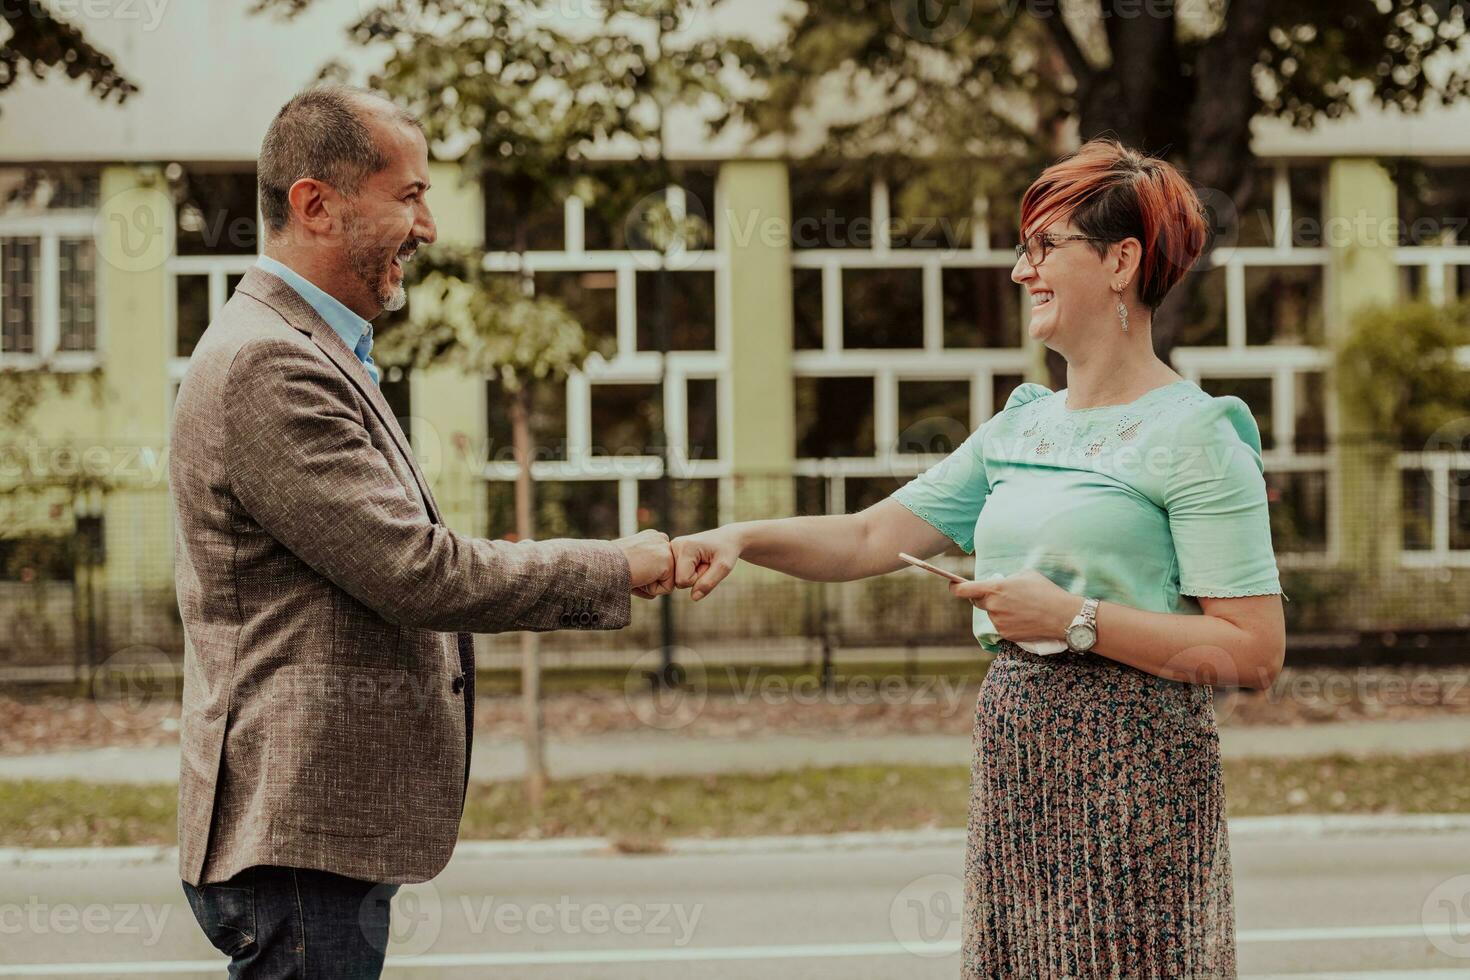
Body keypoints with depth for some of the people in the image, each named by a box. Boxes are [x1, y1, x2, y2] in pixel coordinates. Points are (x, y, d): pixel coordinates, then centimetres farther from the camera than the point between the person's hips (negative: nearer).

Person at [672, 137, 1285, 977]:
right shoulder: (1022, 426, 15)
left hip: (1131, 773, -7)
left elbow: (1256, 652, -15)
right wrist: (742, 539, -2)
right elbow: (872, 538, 15)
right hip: (1015, 766, 7)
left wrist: (1073, 618, -17)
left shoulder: (1195, 436, -8)